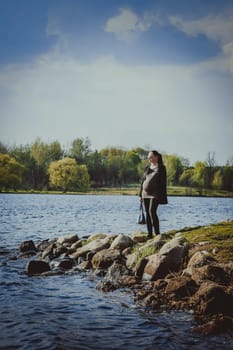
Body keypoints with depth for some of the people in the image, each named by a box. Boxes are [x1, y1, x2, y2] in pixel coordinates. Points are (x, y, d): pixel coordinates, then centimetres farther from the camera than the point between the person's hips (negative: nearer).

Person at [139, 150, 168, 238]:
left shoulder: (161, 168, -1)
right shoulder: (147, 168, 14)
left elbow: (163, 182, -4)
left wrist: (162, 196, -10)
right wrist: (140, 194, 12)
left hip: (155, 194, -6)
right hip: (145, 194, 6)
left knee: (152, 212, -18)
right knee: (147, 213, 5)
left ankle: (157, 233, -13)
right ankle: (149, 234, 9)